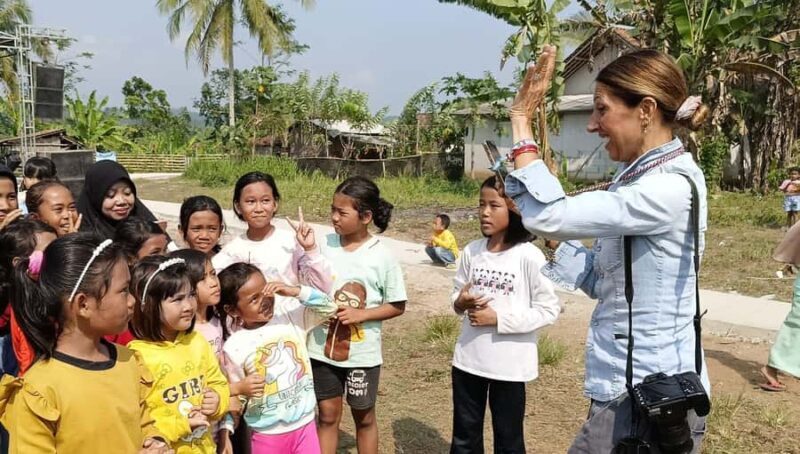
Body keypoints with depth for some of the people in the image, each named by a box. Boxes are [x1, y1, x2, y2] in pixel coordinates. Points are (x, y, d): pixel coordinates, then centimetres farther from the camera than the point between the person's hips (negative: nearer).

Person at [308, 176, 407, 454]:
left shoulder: (382, 256, -13)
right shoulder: (324, 244, -5)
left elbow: (397, 306, -7)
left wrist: (360, 314, -19)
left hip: (362, 353, -2)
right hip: (323, 348, 2)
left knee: (364, 417, 16)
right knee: (328, 415, 14)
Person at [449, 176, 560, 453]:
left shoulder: (529, 256, -14)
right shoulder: (471, 252, 0)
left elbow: (548, 310, -13)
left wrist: (498, 318, -19)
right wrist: (461, 302, -12)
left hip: (509, 365, -4)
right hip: (468, 359, 5)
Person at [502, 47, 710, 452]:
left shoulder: (668, 188, -21)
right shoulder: (642, 178, 9)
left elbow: (548, 217, -28)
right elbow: (600, 281, 10)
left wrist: (521, 121, -20)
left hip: (646, 397, -9)